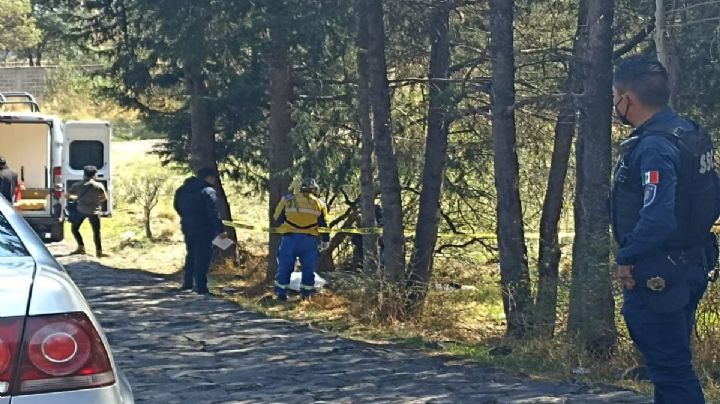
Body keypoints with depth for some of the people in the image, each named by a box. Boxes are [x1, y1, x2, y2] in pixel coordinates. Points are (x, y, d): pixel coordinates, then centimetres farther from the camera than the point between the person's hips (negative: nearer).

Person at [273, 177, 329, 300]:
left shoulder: (287, 200, 7)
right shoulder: (319, 204, 9)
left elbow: (277, 219, 10)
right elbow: (324, 225, 14)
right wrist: (325, 241, 25)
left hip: (290, 238, 0)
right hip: (309, 240, 0)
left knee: (285, 267, 8)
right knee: (309, 268, 12)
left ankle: (281, 293, 10)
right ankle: (306, 293, 14)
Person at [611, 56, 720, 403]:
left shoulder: (654, 147, -23)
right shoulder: (689, 134, 7)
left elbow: (657, 217, -33)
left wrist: (626, 257, -19)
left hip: (656, 278, -10)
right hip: (689, 267, 10)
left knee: (670, 369, -2)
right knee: (673, 361, 20)